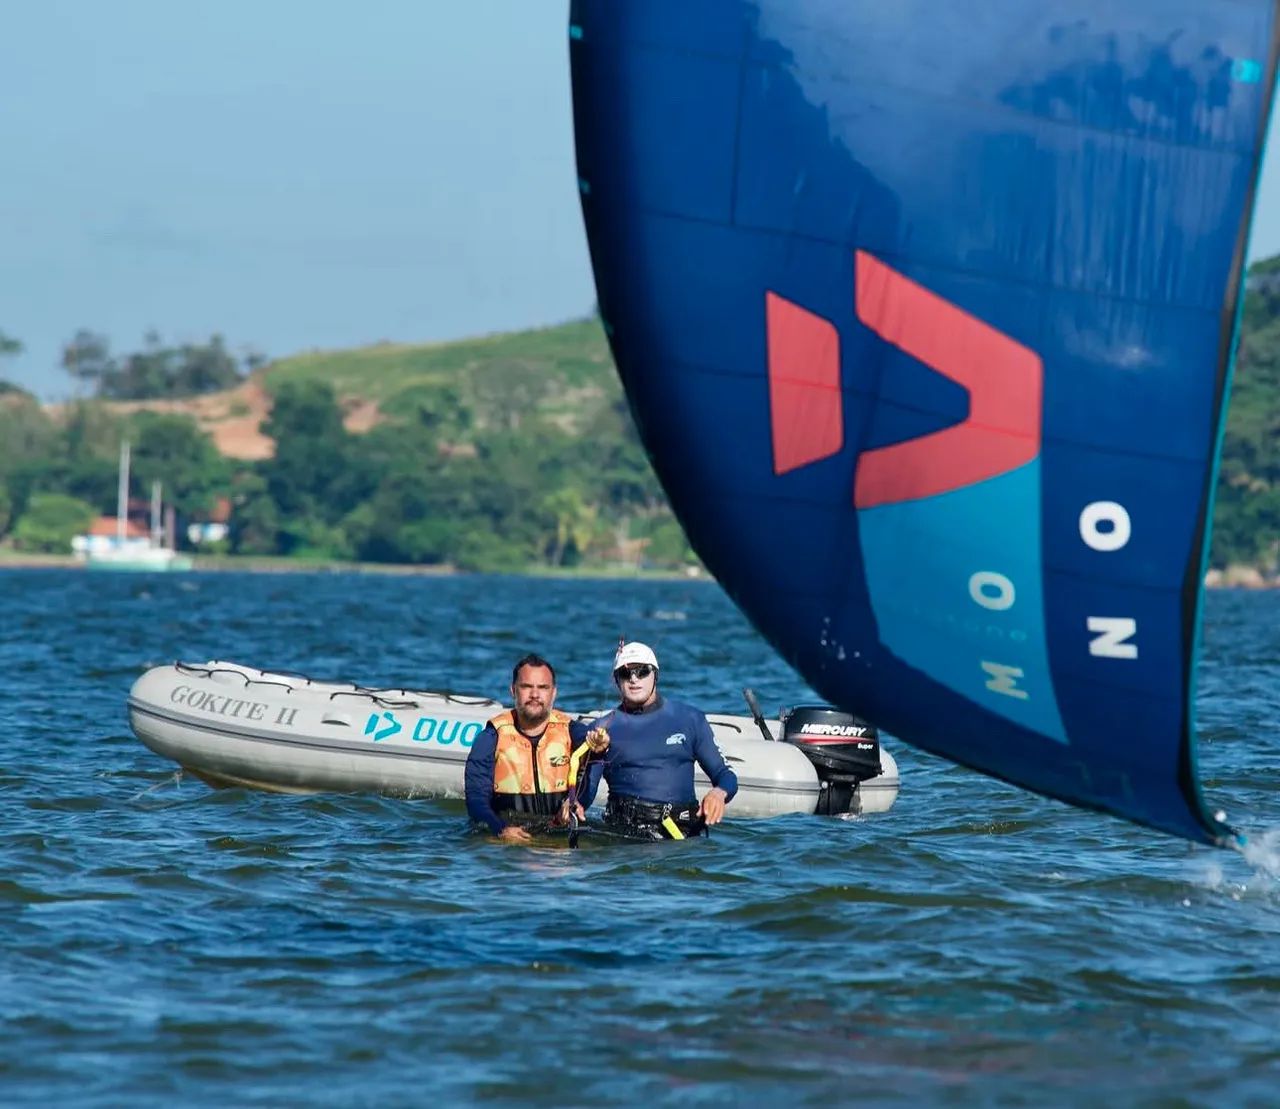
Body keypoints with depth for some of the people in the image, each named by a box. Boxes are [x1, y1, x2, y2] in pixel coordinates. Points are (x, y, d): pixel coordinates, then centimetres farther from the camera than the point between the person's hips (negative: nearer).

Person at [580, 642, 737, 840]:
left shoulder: (689, 719, 15)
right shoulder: (604, 727, 13)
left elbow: (724, 775, 17)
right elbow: (584, 793, 8)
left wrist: (718, 793, -6)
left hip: (682, 831, 1)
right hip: (623, 829, -1)